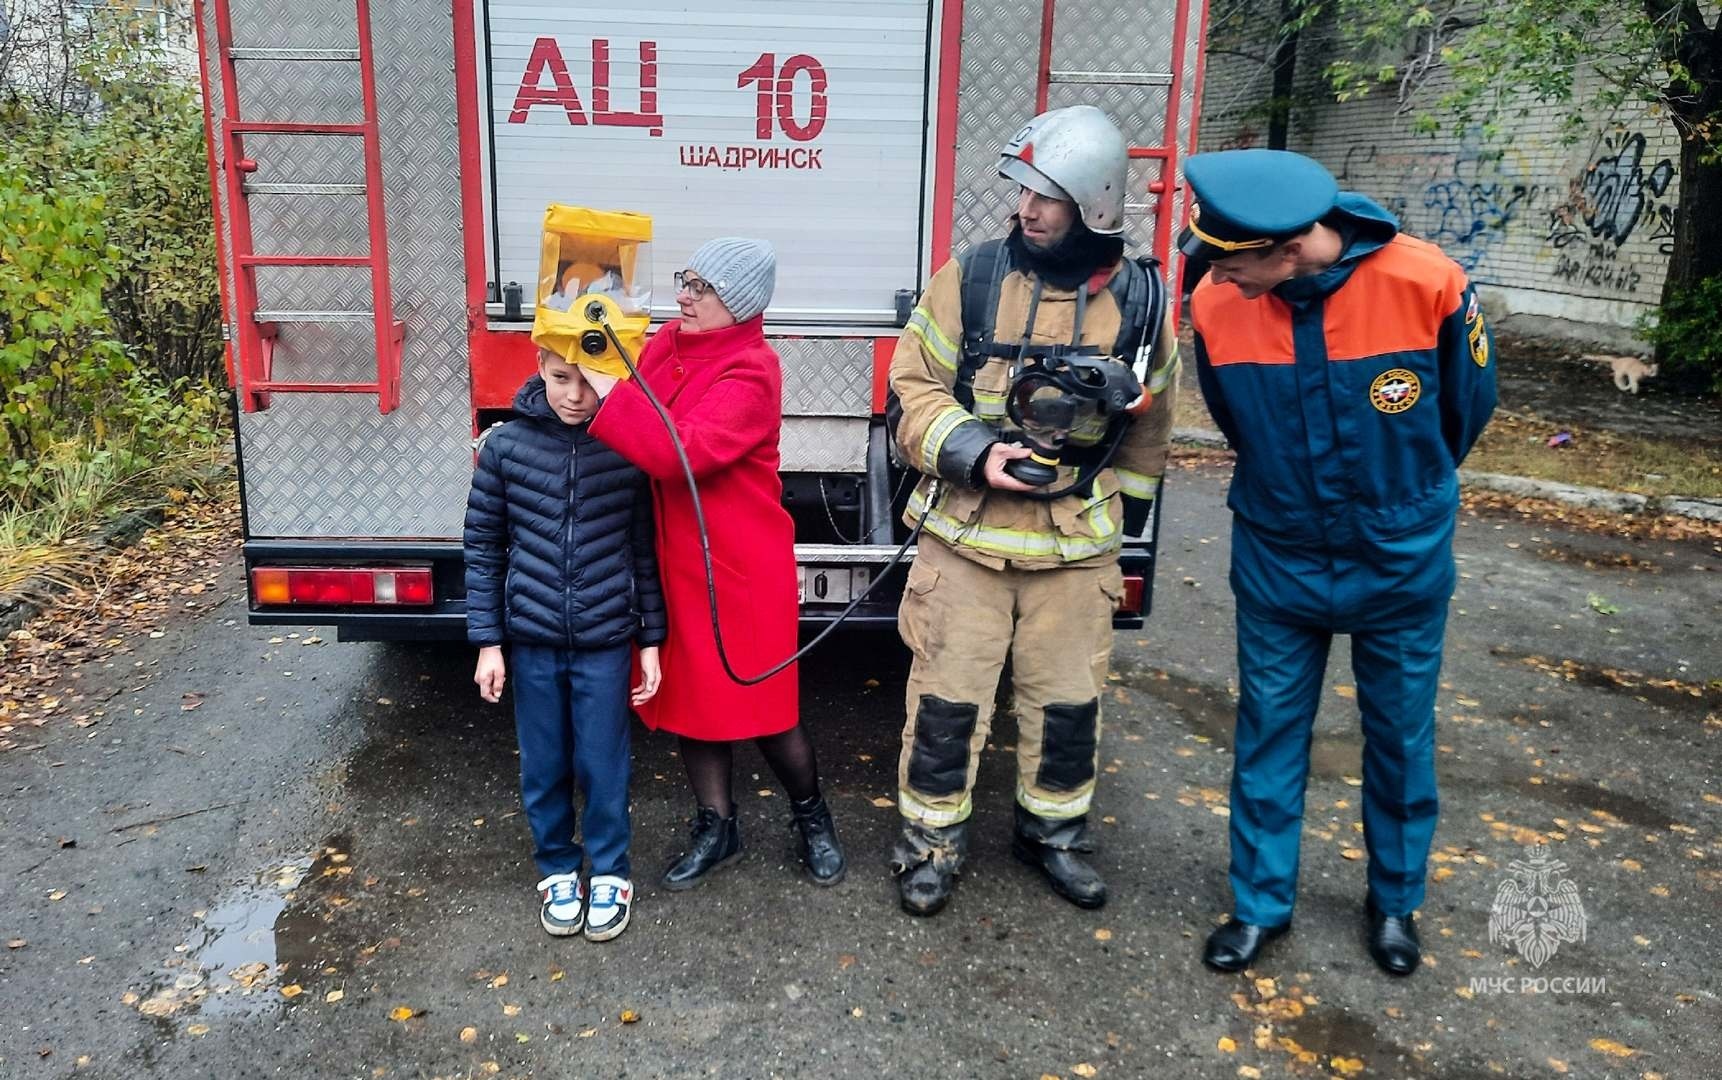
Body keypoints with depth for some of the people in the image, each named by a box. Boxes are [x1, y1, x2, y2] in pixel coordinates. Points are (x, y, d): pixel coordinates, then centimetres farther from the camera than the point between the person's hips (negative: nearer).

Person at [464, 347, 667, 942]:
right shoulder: (504, 445, -6)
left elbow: (645, 551, 0)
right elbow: (483, 548, 1)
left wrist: (650, 641, 3)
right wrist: (488, 642, 0)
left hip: (606, 641, -1)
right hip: (531, 639, 1)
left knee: (603, 765, 9)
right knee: (543, 766, 13)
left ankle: (610, 872, 30)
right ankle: (557, 869, 35)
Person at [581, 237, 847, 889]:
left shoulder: (751, 372, -18)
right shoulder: (664, 345, 5)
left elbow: (682, 452, -31)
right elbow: (641, 438, 12)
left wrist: (608, 395, -29)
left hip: (741, 569, -7)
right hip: (674, 562, 7)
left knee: (760, 705, 5)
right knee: (689, 696, 14)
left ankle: (811, 817, 31)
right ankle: (717, 828, 32)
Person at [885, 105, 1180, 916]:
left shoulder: (1140, 301, 0)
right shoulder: (970, 278, -6)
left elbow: (1148, 422, 13)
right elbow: (912, 388, -3)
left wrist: (1123, 513, 17)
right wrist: (972, 452, -19)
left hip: (1076, 546, 2)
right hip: (965, 537, -1)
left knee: (1068, 700, 14)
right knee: (948, 697, 6)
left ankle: (1053, 830, 36)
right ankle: (931, 839, 25)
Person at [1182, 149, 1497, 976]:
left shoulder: (1426, 284, -24)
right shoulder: (1215, 307, -19)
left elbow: (1467, 403, -3)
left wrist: (1402, 494, 11)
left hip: (1401, 561, 0)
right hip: (1277, 562, 1)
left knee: (1400, 737, 15)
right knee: (1268, 733, 10)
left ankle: (1395, 902, 37)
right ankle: (1260, 903, 29)